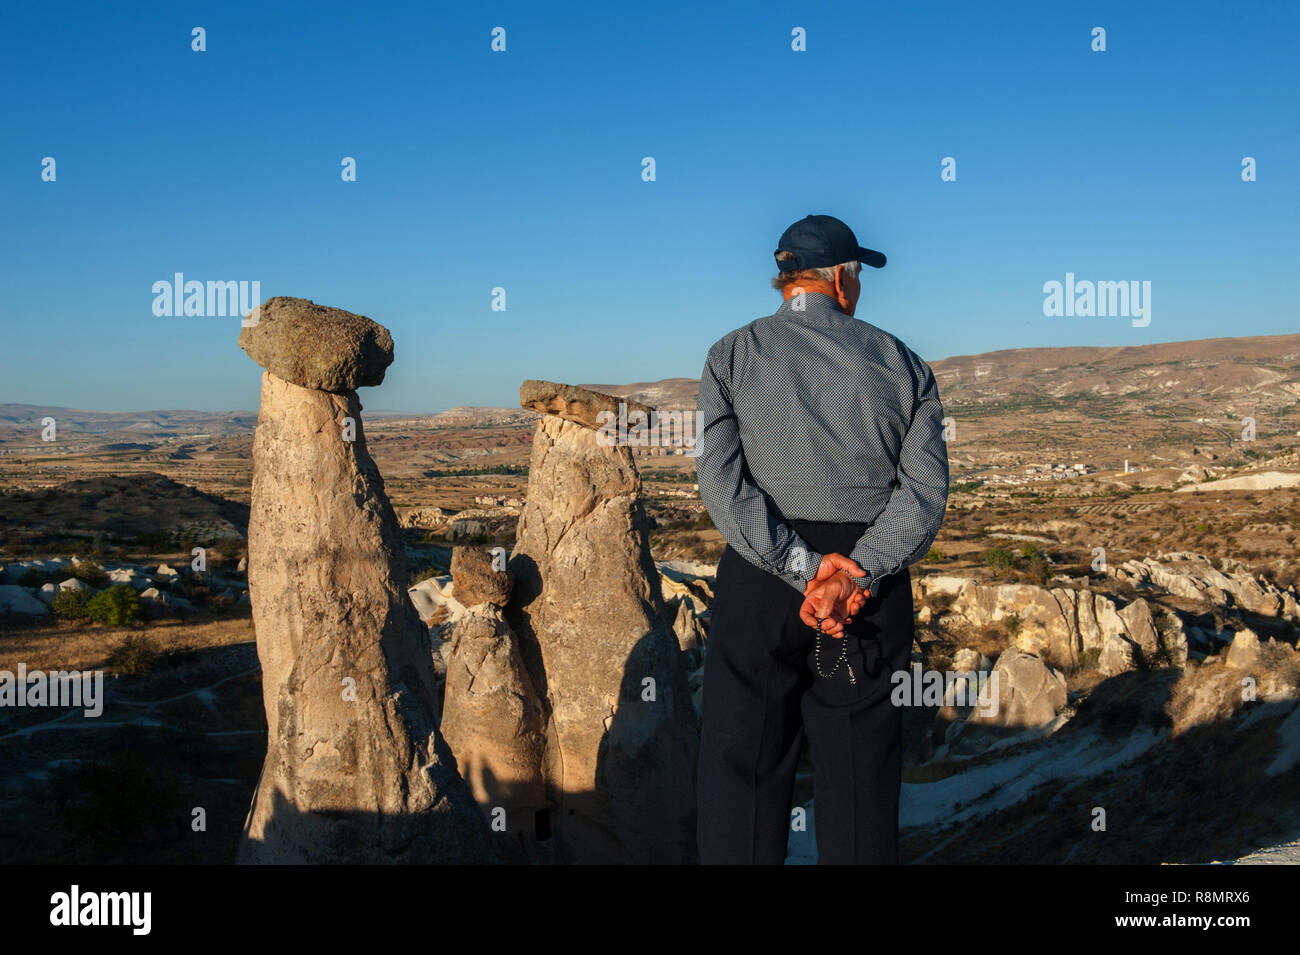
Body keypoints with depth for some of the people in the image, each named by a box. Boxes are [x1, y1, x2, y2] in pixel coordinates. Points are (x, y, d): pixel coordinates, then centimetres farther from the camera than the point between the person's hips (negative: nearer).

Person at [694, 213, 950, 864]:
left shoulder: (732, 354, 5)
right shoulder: (903, 363, 9)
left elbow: (719, 479, -9)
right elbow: (925, 489, -5)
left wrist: (802, 567, -14)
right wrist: (856, 575, -15)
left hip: (759, 573, -1)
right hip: (872, 575, 2)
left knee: (741, 768, 5)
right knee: (859, 772, 9)